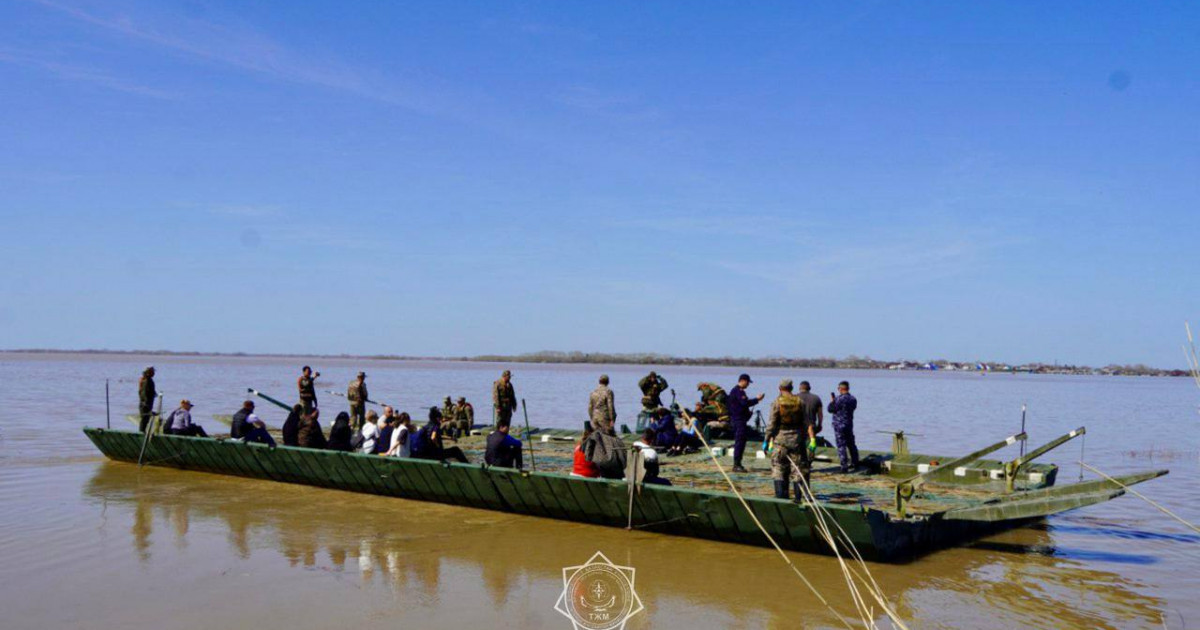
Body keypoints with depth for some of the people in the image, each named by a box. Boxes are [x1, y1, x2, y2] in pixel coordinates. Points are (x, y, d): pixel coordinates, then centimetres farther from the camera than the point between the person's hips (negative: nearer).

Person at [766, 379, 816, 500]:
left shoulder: (777, 403, -7)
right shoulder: (799, 402, 2)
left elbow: (772, 424, -9)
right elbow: (807, 422, -2)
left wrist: (767, 440, -3)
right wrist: (812, 438, -1)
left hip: (781, 437, -3)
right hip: (797, 438, 3)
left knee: (778, 468, 5)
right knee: (799, 467, 11)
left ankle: (781, 496, -1)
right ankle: (799, 496, 13)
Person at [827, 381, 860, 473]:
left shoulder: (839, 399, -18)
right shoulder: (853, 399, 3)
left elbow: (830, 409, -13)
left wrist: (832, 400, 4)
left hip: (839, 425, -7)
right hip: (849, 424, 7)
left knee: (841, 445, -3)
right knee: (851, 444, 19)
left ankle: (844, 466, -6)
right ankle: (855, 463, 31)